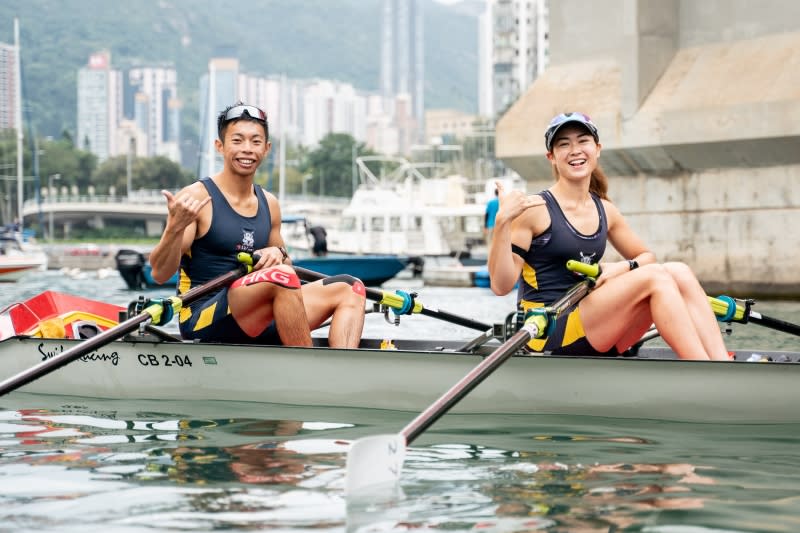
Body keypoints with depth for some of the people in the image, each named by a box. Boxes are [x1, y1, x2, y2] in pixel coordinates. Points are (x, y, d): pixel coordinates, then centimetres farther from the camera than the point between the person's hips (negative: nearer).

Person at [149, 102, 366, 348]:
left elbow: (280, 265, 25)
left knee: (349, 288, -4)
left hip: (257, 327, 7)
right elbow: (160, 274, -12)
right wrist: (175, 227, -31)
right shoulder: (195, 198, -6)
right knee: (281, 276, -32)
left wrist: (279, 255, 1)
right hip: (203, 322, -7)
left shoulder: (269, 204, 14)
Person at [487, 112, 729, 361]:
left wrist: (623, 267, 1)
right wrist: (502, 221, -26)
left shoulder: (605, 211, 13)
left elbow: (646, 256, 25)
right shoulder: (535, 209, -7)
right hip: (548, 333, -7)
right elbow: (501, 285, -12)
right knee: (655, 277, -22)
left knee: (679, 272, -12)